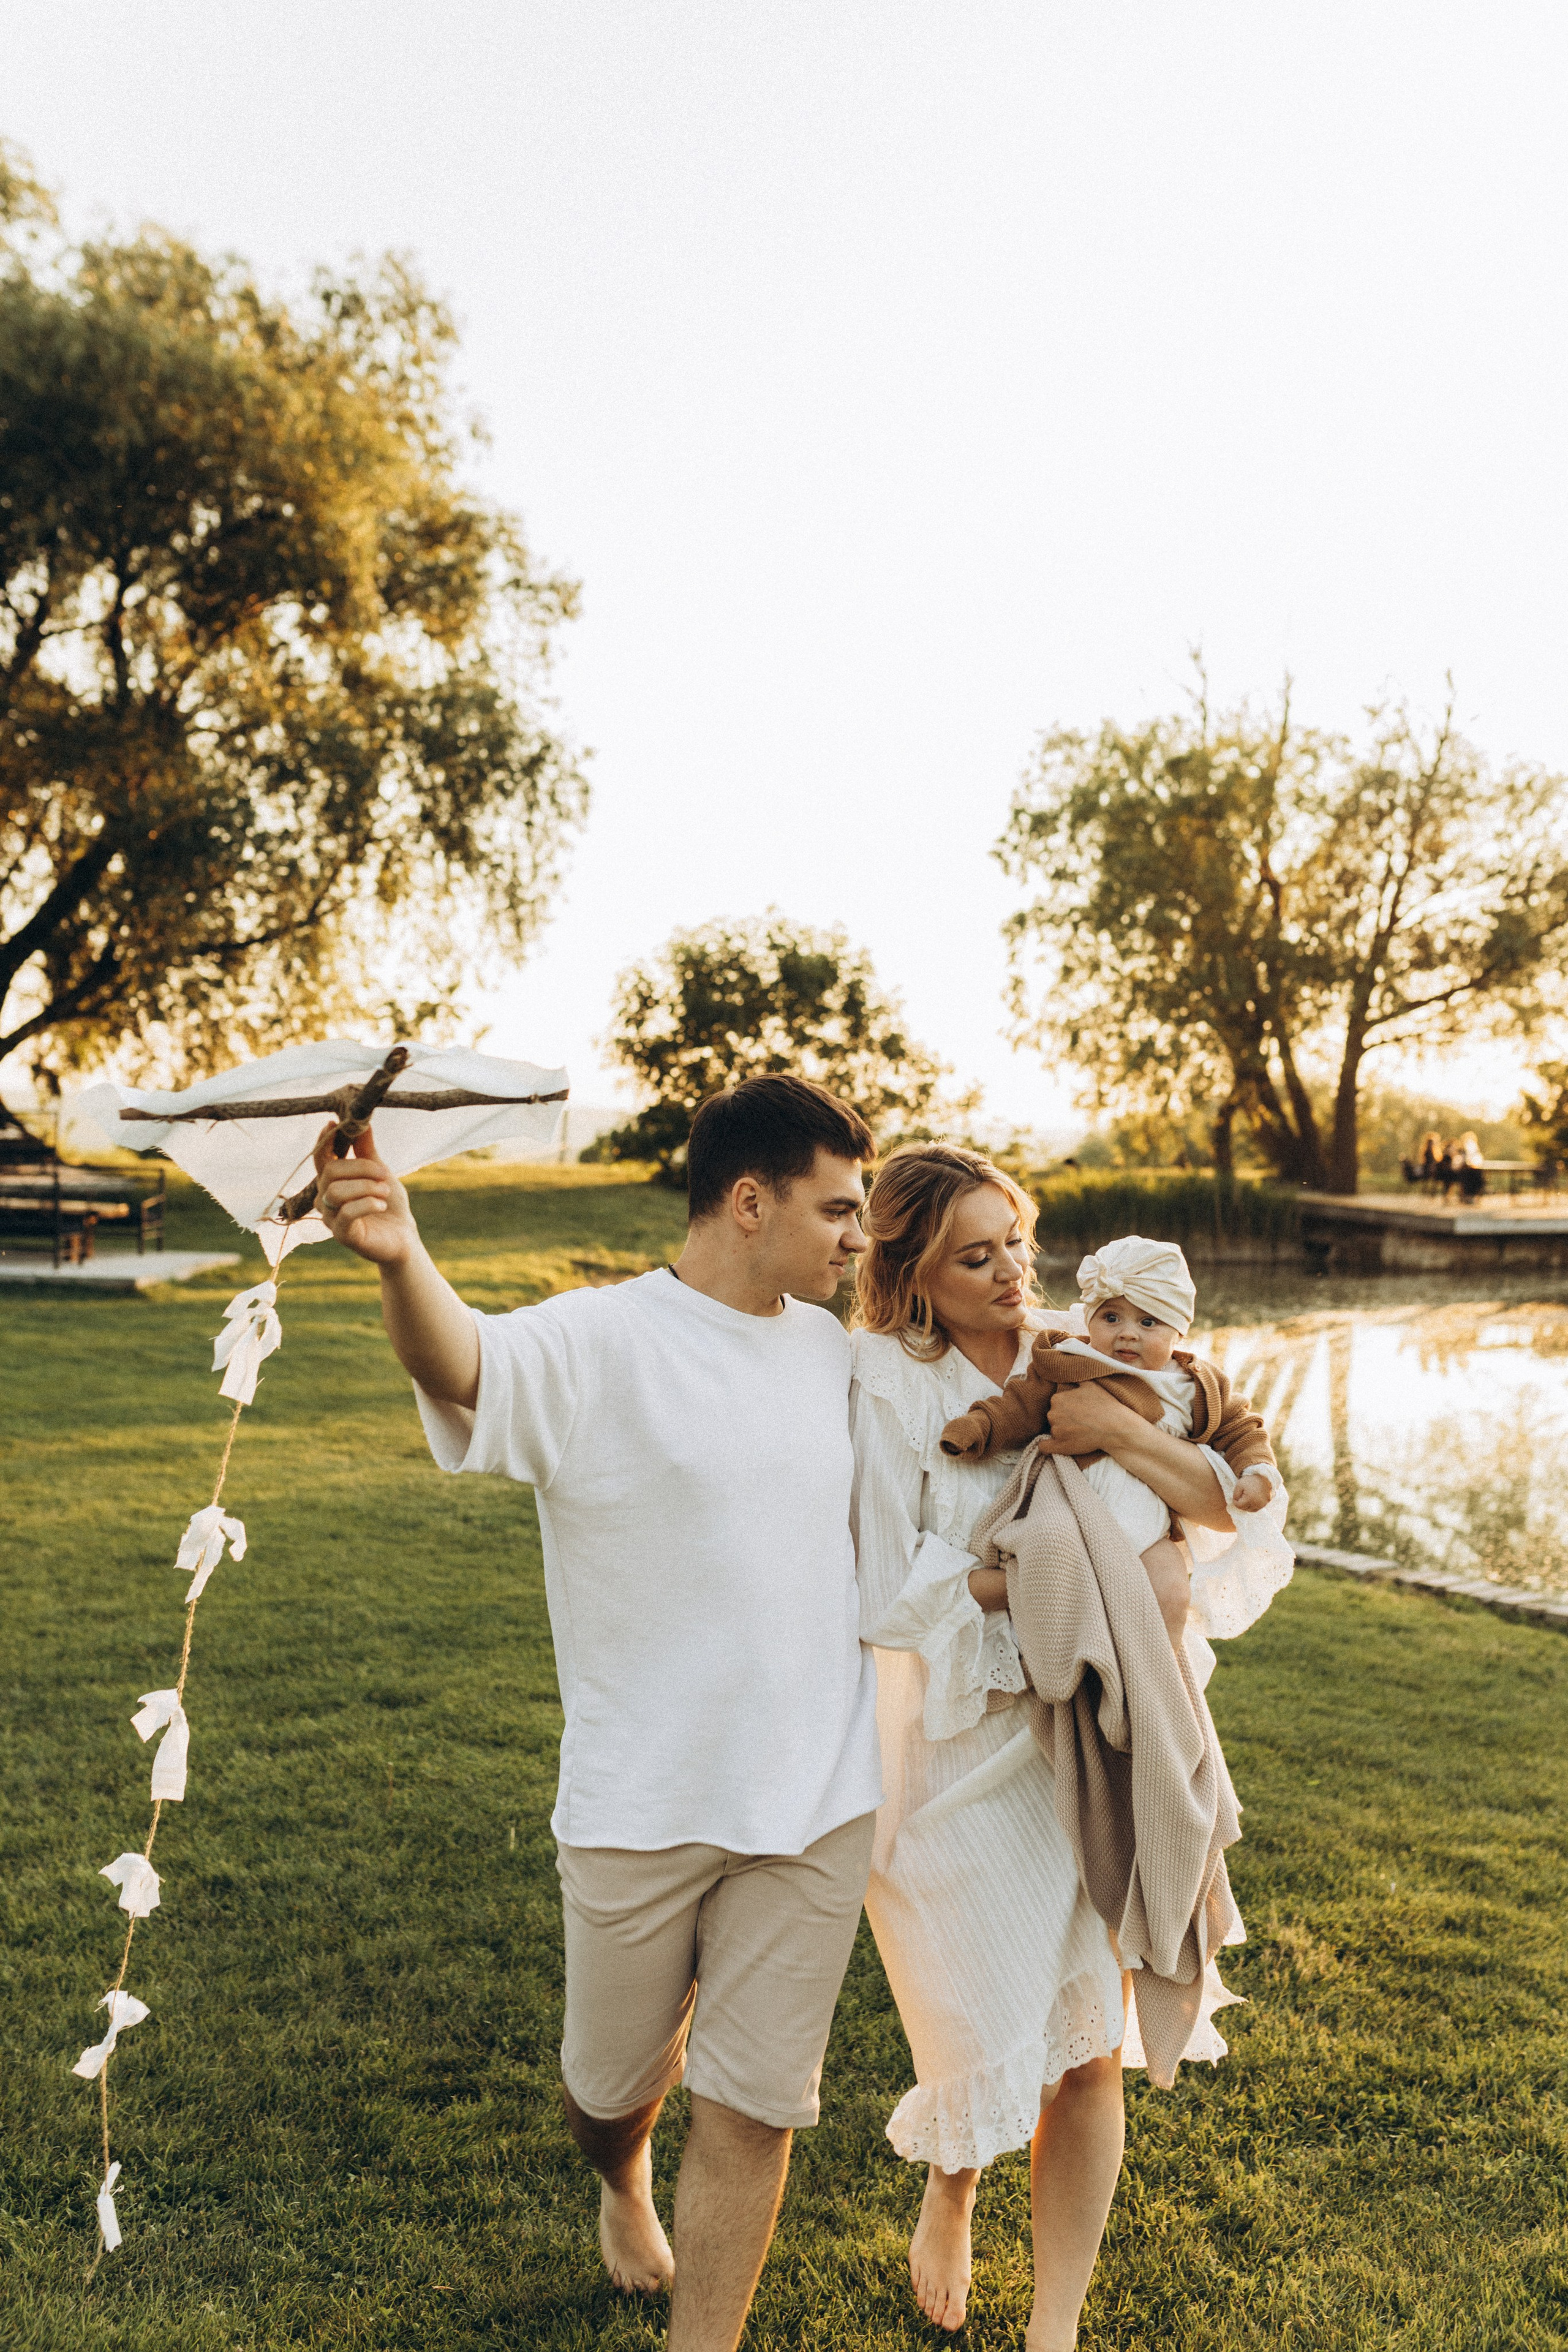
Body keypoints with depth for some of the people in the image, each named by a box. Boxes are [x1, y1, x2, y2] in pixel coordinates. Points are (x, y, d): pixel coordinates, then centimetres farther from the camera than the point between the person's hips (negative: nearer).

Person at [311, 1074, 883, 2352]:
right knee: (615, 2082, 19)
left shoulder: (833, 1348, 4)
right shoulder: (598, 1343, -16)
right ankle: (624, 2186, 55)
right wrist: (402, 1257, -58)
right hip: (642, 1807, -3)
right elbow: (465, 1362, -37)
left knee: (755, 2105, 9)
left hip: (819, 1802, 4)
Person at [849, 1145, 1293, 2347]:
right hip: (954, 1754, -3)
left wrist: (1124, 1435, -23)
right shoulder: (886, 1388, -13)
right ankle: (948, 2200, 44)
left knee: (1094, 2052, 6)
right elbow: (892, 1597, -15)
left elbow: (1225, 1505, -5)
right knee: (1003, 2046, 8)